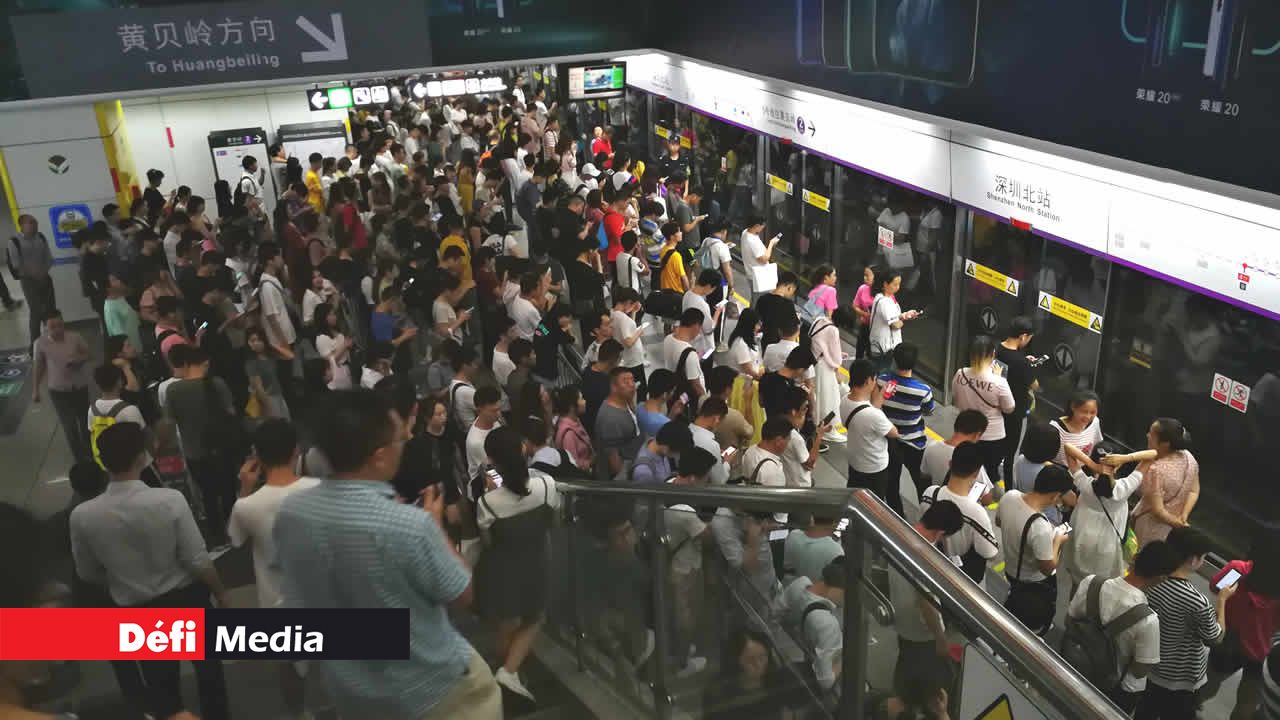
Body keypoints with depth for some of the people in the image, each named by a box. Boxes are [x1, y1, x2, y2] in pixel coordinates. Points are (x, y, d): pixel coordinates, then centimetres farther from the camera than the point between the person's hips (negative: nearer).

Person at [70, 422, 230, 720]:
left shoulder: (82, 516, -19)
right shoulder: (170, 500, -25)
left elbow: (87, 574, -2)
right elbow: (198, 561, -18)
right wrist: (221, 593, 0)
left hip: (137, 609, 1)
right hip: (187, 597, -1)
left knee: (160, 679, 21)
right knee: (207, 663, 24)